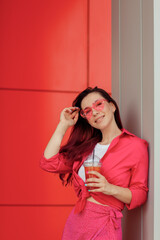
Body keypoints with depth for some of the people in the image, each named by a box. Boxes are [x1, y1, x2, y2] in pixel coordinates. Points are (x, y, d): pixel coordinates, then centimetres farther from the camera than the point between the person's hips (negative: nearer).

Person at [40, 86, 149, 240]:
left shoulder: (135, 146, -5)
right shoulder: (86, 146, 12)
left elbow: (140, 194, -5)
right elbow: (49, 163, 3)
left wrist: (111, 189, -22)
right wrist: (63, 125, 7)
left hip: (103, 228, -5)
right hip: (75, 221, 6)